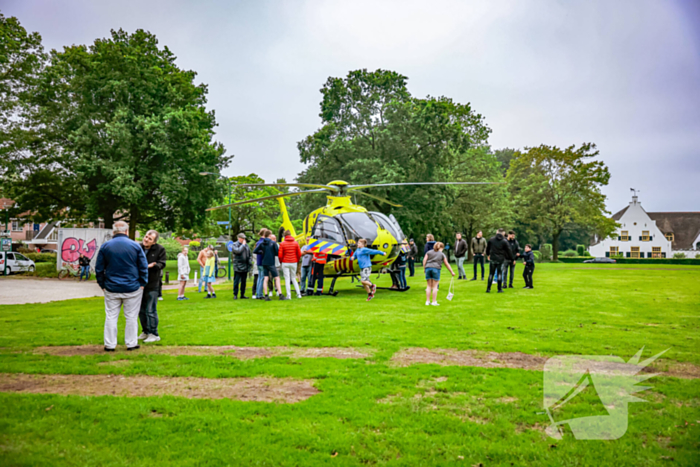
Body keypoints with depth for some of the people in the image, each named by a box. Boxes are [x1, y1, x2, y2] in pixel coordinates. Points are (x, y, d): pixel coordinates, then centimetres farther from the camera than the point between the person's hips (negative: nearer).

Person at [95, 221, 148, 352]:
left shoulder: (105, 246, 0)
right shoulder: (135, 246, -3)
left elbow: (99, 268, 4)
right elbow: (143, 267, -1)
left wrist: (102, 284, 13)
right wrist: (143, 283, 8)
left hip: (111, 288, 1)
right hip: (132, 288, -1)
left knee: (111, 316, 9)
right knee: (131, 317, 8)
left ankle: (110, 344, 12)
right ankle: (131, 343, 14)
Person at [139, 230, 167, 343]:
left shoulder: (160, 249, -5)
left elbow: (162, 263, -8)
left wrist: (152, 266, -26)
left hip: (152, 284, -5)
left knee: (150, 310, -3)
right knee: (141, 310, 14)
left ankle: (154, 334, 8)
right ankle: (145, 331, 29)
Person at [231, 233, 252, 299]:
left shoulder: (246, 245, 13)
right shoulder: (234, 245, -3)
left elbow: (250, 254, 20)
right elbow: (238, 251, -23)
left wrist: (249, 260, 5)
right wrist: (243, 245, -11)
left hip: (245, 266, 6)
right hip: (238, 267, -5)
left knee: (244, 281, 10)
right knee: (236, 281, -3)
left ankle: (242, 295, 17)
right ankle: (235, 295, 4)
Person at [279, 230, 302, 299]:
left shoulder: (282, 244, -6)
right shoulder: (296, 243, 1)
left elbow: (280, 255, -8)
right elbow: (299, 254, 1)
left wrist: (281, 261, 11)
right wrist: (297, 260, 17)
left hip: (285, 263, -2)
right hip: (294, 263, 2)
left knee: (287, 279, 2)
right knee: (294, 278, 14)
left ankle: (288, 295, -1)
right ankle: (298, 294, 8)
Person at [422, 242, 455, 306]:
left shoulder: (429, 252, 18)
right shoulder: (442, 254, 12)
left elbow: (424, 260, 6)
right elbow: (447, 264, 15)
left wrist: (424, 268, 9)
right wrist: (452, 272, 21)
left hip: (428, 268, 3)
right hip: (436, 268, -3)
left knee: (429, 286, 10)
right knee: (435, 286, 2)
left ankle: (427, 301, 9)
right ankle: (434, 302, 1)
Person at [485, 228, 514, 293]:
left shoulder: (491, 239, 2)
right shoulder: (504, 241, -5)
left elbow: (487, 248, 16)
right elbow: (508, 251, -2)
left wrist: (488, 255, 33)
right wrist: (512, 259, 8)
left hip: (492, 259, 2)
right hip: (501, 259, -2)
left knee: (491, 274, 7)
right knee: (500, 274, 6)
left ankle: (488, 289, 5)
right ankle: (499, 289, 7)